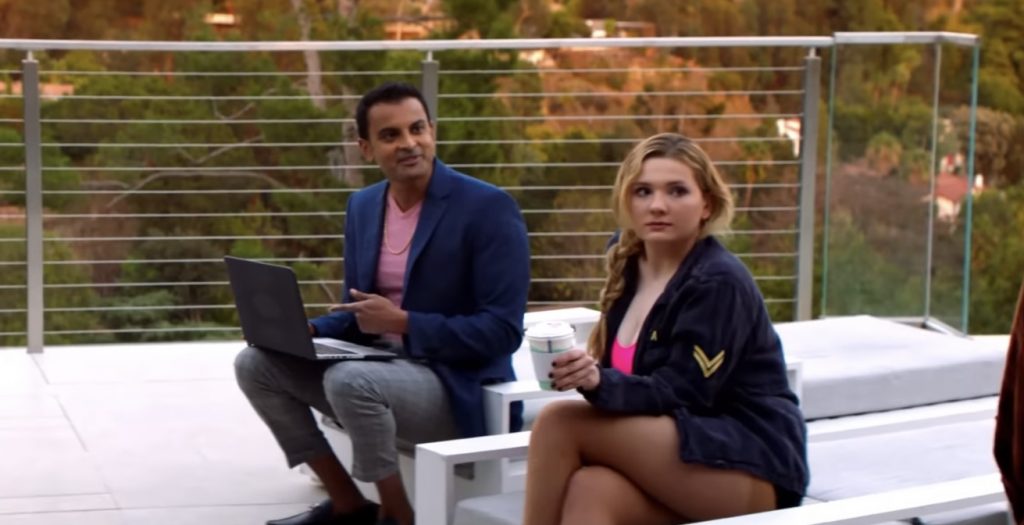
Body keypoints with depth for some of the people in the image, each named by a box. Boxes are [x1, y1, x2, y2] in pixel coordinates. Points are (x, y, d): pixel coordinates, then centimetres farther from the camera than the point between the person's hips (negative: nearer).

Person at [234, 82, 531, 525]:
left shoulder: (488, 207, -15)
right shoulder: (363, 206, 7)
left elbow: (502, 331, -19)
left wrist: (403, 322, -22)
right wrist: (307, 330, -5)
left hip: (458, 388, -8)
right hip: (379, 369, 8)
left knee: (349, 380, -34)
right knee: (256, 363, -2)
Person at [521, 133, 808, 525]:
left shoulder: (717, 283, -12)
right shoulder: (630, 266, 10)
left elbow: (682, 393, -19)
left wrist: (599, 382, -33)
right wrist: (589, 376, -12)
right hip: (686, 452, 6)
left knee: (559, 423, -20)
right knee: (591, 490, -28)